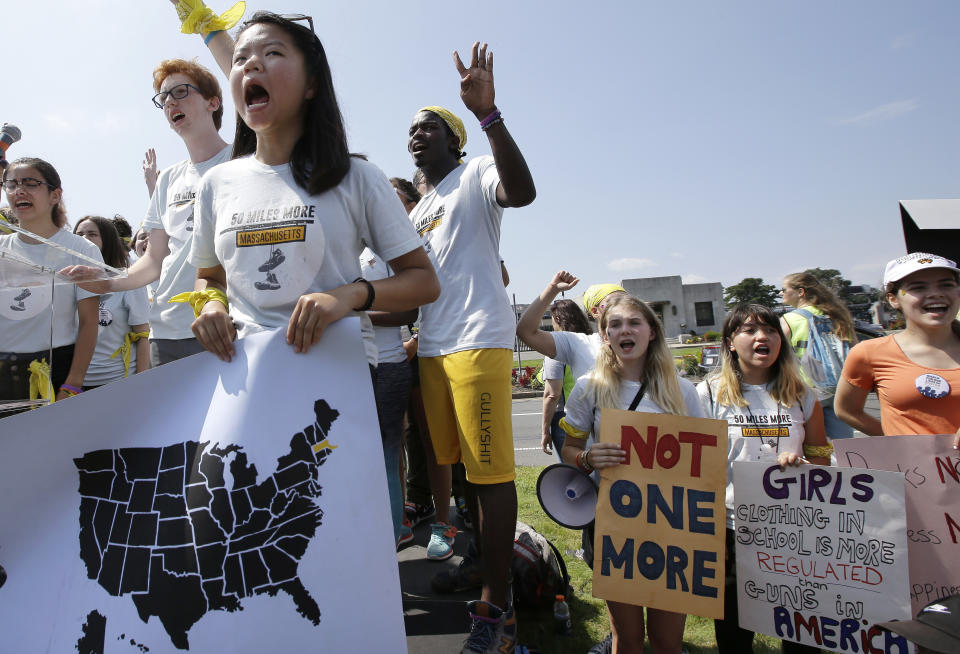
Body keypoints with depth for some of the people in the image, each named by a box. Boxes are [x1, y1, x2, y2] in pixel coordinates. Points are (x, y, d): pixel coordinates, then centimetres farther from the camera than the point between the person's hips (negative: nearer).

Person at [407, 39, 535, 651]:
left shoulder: (475, 176, 2)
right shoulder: (419, 209, 25)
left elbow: (523, 190, -21)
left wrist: (488, 111, -29)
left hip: (479, 341, -8)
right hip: (431, 347, 9)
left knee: (490, 472, -6)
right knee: (452, 463, 13)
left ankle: (495, 604, 3)